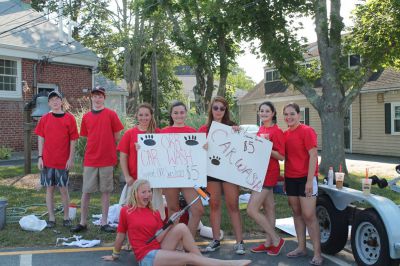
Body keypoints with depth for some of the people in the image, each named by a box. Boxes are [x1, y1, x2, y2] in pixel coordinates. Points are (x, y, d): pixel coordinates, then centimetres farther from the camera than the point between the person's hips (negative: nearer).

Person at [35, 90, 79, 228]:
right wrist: (40, 157, 0)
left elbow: (73, 140, -1)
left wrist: (71, 158, -6)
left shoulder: (69, 118, -1)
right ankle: (51, 218, 15)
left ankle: (66, 217, 17)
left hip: (63, 161, -2)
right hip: (47, 161, 2)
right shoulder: (44, 119, 5)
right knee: (50, 189, 7)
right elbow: (40, 138, 7)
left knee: (63, 189, 4)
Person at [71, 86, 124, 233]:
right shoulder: (86, 117, 7)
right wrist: (97, 148, 8)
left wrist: (108, 150, 6)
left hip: (107, 160, -2)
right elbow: (87, 137, 16)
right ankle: (83, 222, 16)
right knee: (86, 191, 5)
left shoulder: (111, 114, -1)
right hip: (90, 159, 2)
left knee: (105, 191, 5)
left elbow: (117, 137, 3)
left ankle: (104, 223, 15)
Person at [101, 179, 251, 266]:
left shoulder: (155, 213, 13)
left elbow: (158, 239, 4)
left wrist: (170, 225, -11)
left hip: (159, 250, 5)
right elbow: (120, 236, 8)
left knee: (181, 227, -21)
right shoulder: (125, 211, -1)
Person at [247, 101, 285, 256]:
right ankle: (268, 243, 23)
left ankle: (276, 240, 4)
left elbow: (281, 156, -13)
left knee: (252, 210, -10)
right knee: (269, 209, 14)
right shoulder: (261, 129, 12)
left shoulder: (277, 131, -11)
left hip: (269, 172, -8)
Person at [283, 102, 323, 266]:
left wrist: (310, 180, -18)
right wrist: (285, 179, 14)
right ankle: (301, 247, 22)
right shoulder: (285, 134, 9)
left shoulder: (307, 131, -9)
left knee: (309, 215, -7)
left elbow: (313, 156, -13)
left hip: (306, 178, -6)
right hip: (291, 178, 6)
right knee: (297, 213, 11)